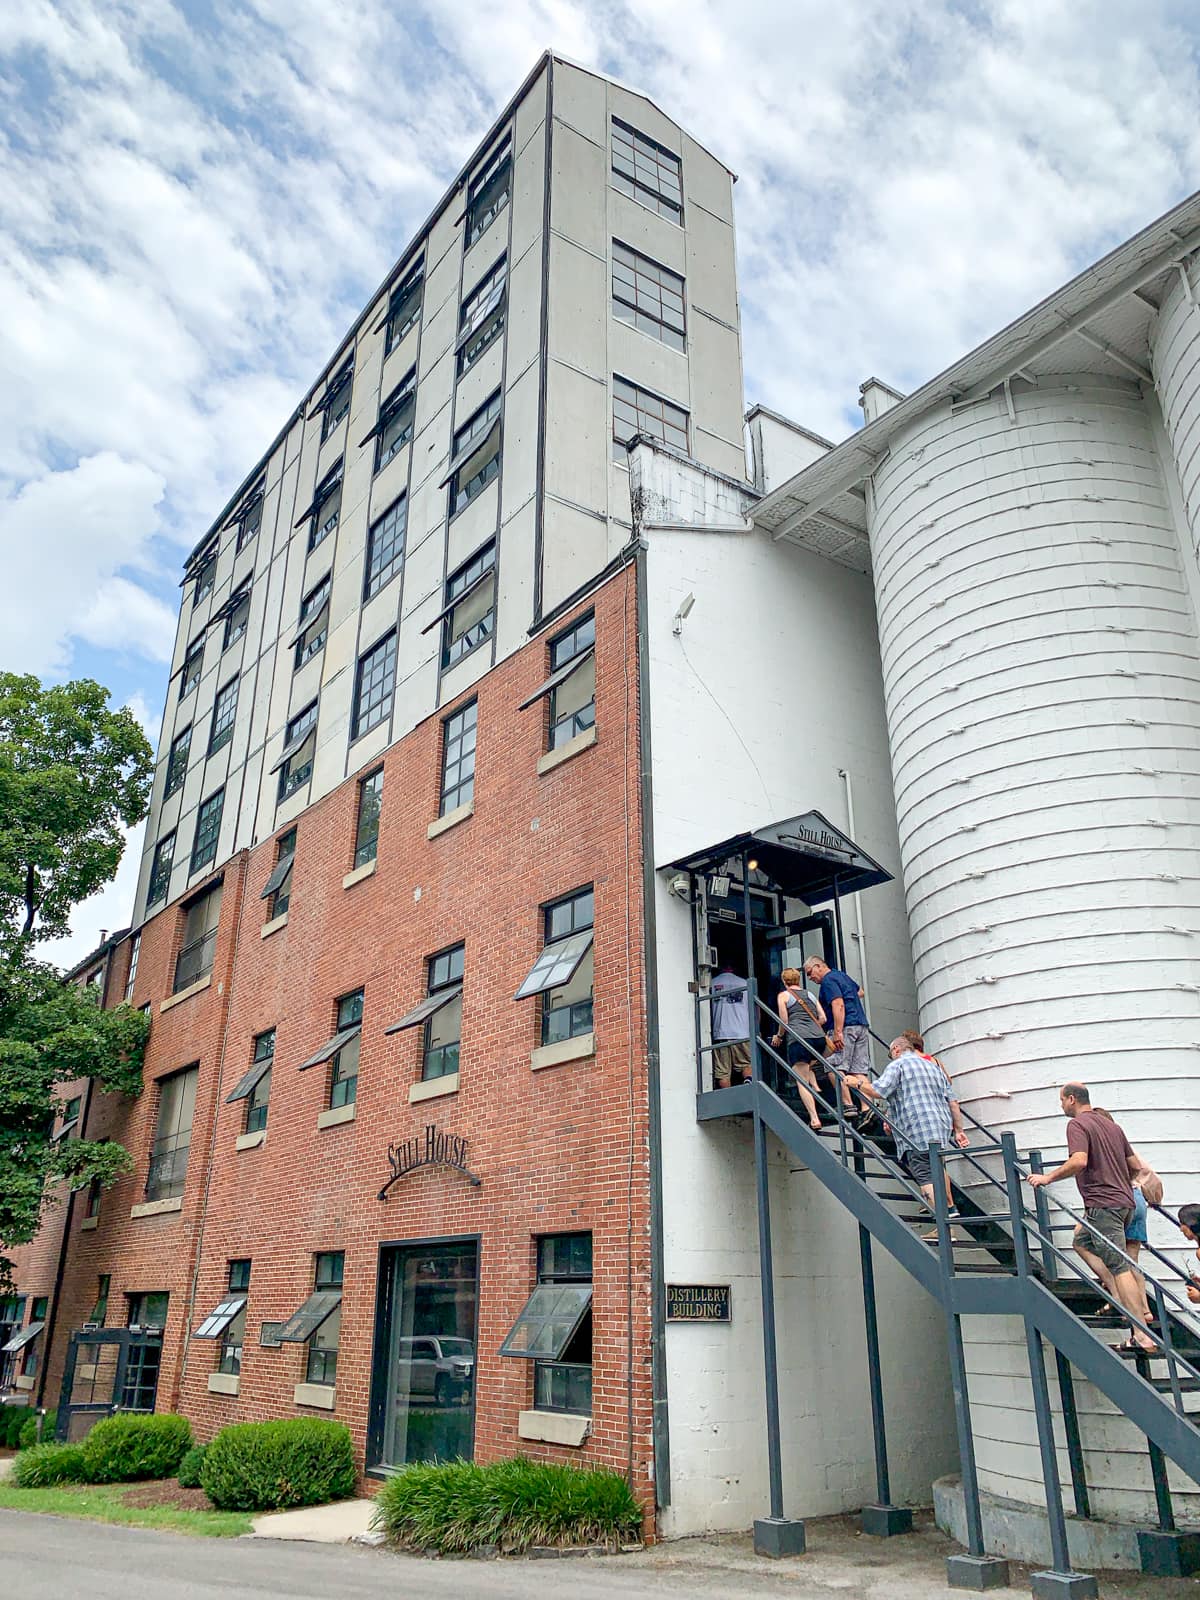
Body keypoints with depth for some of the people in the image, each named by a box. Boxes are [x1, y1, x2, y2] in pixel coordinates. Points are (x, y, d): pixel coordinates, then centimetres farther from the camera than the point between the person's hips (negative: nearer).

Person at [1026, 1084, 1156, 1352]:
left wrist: (1048, 1178, -14)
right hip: (1124, 1202, 9)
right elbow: (1136, 1166, 19)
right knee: (1082, 1241, 23)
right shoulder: (1112, 1126, 17)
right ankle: (1119, 1296, 14)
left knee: (1118, 1265, -8)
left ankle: (1143, 1336, -8)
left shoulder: (1077, 1124, -9)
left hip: (1102, 1204, -9)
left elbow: (1079, 1161, -25)